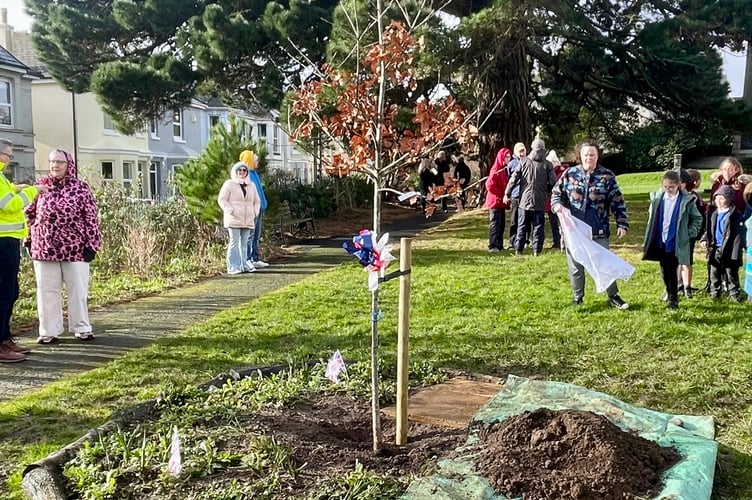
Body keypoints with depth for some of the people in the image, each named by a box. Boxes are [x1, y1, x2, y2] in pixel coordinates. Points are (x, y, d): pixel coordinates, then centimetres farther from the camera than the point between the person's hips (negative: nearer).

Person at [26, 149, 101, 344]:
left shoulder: (81, 188, -2)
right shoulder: (41, 186, 5)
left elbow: (91, 218, -3)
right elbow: (29, 214, 14)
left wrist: (92, 244, -7)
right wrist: (29, 239, 9)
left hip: (75, 248, -2)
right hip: (45, 248, 2)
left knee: (78, 290, 6)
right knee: (47, 291, 8)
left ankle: (81, 328, 18)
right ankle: (49, 330, 18)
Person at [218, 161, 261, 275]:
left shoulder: (251, 185, 15)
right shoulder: (229, 184, 0)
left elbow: (257, 201, 23)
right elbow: (221, 199, -4)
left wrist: (255, 212, 8)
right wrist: (231, 211, -13)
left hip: (248, 220, 5)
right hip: (234, 220, -5)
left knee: (244, 243, 7)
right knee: (234, 242, -8)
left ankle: (243, 265, 12)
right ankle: (232, 267, -6)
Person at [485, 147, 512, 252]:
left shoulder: (506, 169, 13)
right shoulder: (496, 170, -13)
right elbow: (489, 185, -21)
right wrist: (501, 194, -15)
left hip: (502, 202, 8)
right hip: (495, 201, -8)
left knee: (501, 224, 11)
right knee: (495, 224, -7)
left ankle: (499, 245, 18)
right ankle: (493, 246, -4)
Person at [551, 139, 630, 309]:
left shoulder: (607, 176, -1)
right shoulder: (569, 173, 1)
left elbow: (618, 203, 0)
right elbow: (556, 193, 9)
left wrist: (622, 224, -8)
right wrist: (557, 205, -13)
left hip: (598, 231, -1)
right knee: (575, 266, 10)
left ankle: (613, 296, 21)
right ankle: (577, 298, 24)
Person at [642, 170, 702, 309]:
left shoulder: (686, 200, -9)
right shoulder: (657, 198, 0)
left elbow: (697, 219, 2)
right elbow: (651, 218, 13)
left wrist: (689, 234, -5)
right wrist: (649, 239, 8)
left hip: (676, 243, -4)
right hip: (660, 242, 4)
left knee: (672, 271, -1)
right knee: (664, 271, 14)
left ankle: (673, 299, 11)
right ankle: (669, 292, 33)